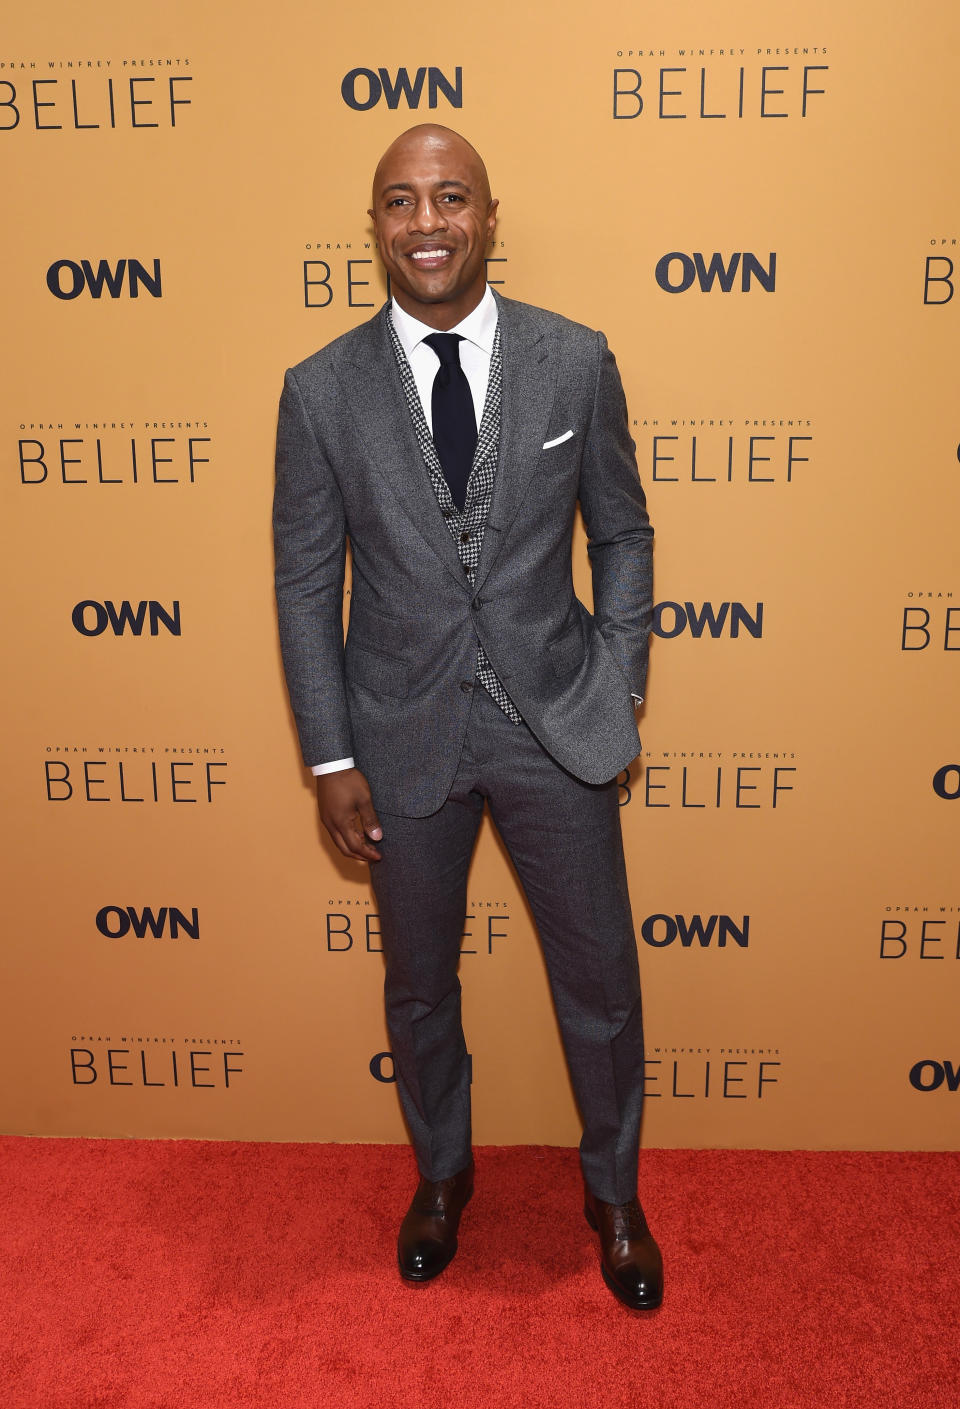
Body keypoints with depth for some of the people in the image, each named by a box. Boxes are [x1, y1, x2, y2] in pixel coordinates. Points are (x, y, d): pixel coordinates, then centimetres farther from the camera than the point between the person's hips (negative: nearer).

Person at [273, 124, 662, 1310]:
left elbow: (623, 535, 4)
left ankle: (612, 1190, 42)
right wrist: (331, 759, -3)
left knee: (599, 981, 13)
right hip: (404, 735, 0)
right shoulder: (321, 390, -5)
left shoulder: (576, 361, -4)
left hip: (556, 725, 0)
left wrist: (617, 691, -3)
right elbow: (306, 583, -2)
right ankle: (441, 1173, 47)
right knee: (419, 985, 18)